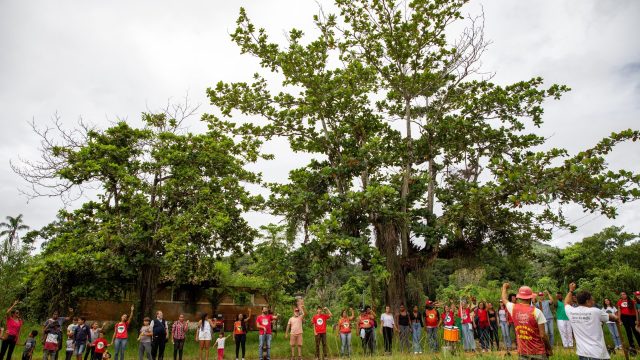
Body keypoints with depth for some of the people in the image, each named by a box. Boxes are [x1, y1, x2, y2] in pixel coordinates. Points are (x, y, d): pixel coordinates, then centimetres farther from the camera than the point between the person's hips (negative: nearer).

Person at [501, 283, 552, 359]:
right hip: (538, 351, -3)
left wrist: (504, 287, 39)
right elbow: (543, 335, -12)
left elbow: (504, 299, 21)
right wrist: (549, 348, 4)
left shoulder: (513, 308, -2)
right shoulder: (536, 311, -13)